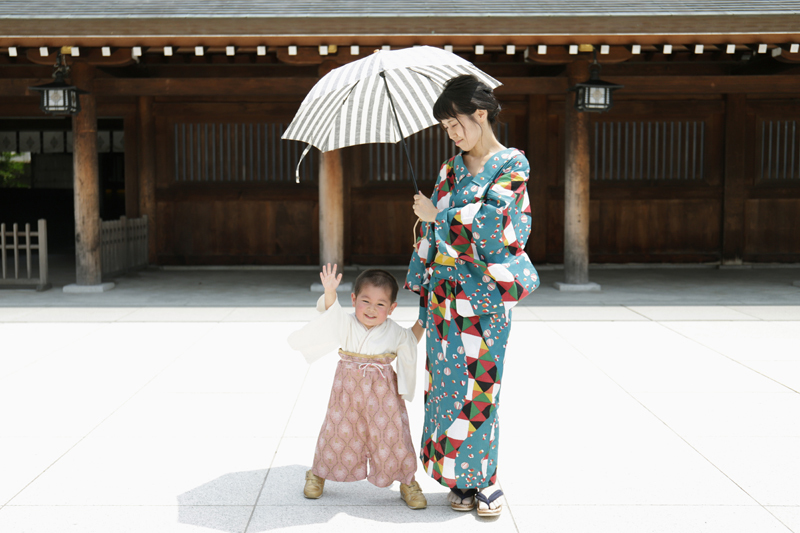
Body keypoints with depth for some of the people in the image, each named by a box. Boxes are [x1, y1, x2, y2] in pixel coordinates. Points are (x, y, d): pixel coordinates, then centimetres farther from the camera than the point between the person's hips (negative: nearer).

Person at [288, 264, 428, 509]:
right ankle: (318, 473, 34)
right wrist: (330, 292, -43)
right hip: (348, 391, 0)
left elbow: (411, 341, 18)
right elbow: (329, 309, -25)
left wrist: (422, 321, 4)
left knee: (393, 435, 1)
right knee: (339, 431, 11)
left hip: (383, 393, 0)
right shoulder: (346, 324, -7)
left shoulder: (395, 332, -2)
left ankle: (408, 482, 20)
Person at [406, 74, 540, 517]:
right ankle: (459, 479, 15)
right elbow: (430, 233, 13)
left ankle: (482, 479, 13)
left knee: (479, 384, -2)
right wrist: (421, 288, 11)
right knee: (446, 380, 4)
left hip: (485, 292, -4)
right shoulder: (450, 169, 12)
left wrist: (435, 215, -4)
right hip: (444, 290, 5)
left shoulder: (513, 164, -3)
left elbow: (487, 218, -16)